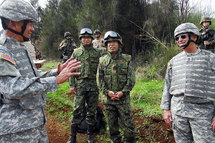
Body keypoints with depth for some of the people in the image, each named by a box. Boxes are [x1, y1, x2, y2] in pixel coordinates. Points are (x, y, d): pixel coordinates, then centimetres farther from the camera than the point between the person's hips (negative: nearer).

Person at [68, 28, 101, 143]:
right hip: (80, 84, 0)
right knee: (77, 110, -1)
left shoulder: (96, 53, 8)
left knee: (92, 110, 8)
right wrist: (72, 85, -2)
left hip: (93, 85, 1)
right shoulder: (76, 52, 7)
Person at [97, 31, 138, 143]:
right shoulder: (102, 61, 3)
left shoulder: (127, 59, -2)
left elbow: (131, 79, -3)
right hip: (108, 99, 2)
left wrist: (123, 92, -14)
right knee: (112, 124, 14)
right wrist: (107, 92, -12)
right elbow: (99, 79, 2)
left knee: (127, 123, 2)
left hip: (123, 98, -2)